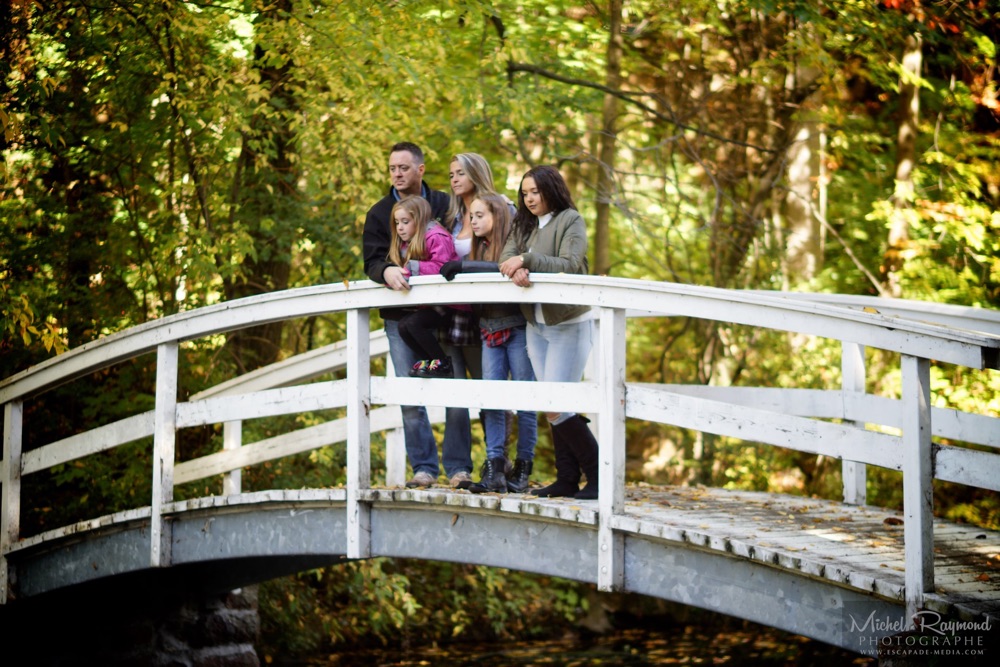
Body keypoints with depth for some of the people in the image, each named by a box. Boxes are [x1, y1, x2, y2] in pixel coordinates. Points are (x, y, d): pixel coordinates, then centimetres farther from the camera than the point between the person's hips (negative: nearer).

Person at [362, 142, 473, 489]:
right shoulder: (379, 213, 8)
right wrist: (386, 271, -25)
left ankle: (459, 467, 5)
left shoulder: (444, 205, 7)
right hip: (400, 317, 1)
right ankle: (424, 467, 7)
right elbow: (371, 260, -3)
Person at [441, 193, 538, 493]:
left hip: (518, 328, -6)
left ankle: (522, 469, 3)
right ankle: (494, 469, -3)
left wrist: (464, 266, -26)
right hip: (490, 330, 7)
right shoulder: (481, 248, 16)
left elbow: (507, 269, -26)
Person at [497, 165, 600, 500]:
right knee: (553, 406, 6)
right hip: (536, 324, 7)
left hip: (569, 324, -7)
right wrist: (516, 269, -22)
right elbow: (506, 257, 0)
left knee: (557, 406, -12)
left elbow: (570, 265, -18)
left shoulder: (571, 221, -6)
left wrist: (527, 260, -25)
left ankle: (599, 475, -5)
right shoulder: (524, 224, 13)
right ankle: (567, 480, 11)